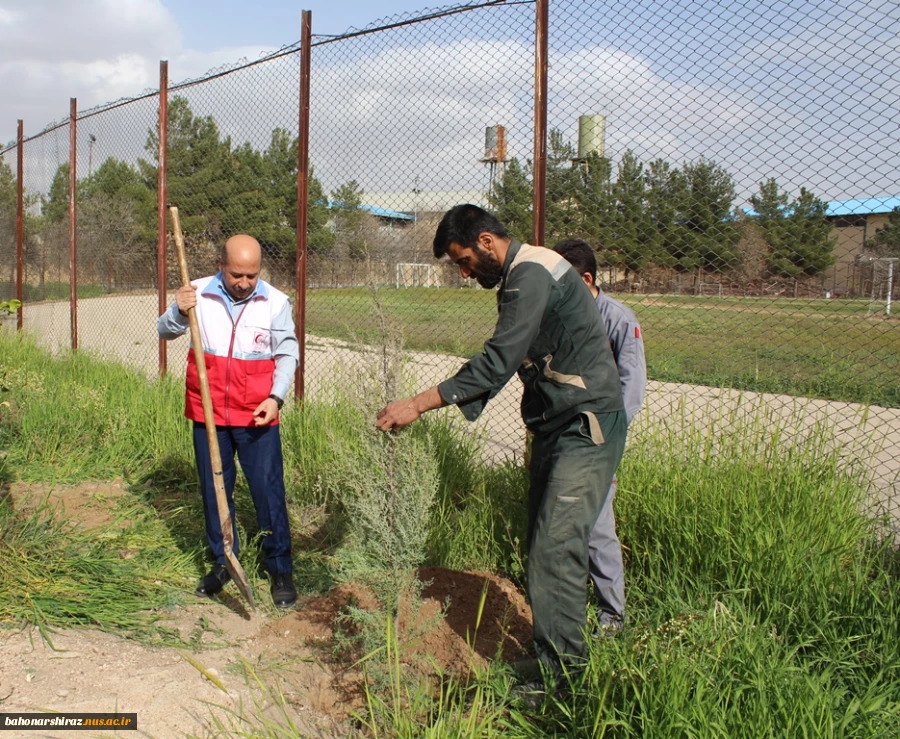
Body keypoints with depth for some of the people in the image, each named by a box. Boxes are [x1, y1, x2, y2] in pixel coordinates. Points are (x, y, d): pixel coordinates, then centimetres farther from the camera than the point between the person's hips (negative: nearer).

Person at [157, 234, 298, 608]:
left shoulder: (276, 302, -5)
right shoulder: (199, 294, -3)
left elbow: (287, 354, 1)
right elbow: (165, 331, -2)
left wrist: (275, 398, -11)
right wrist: (179, 311, -24)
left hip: (257, 418, -2)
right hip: (208, 415, 2)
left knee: (268, 492, 1)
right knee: (214, 490, 13)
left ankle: (281, 570, 15)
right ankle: (222, 562, 30)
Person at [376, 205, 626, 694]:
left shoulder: (531, 275, -18)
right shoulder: (518, 277, 15)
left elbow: (497, 363, -25)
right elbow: (503, 364, 19)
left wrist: (419, 405, -22)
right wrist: (462, 404, 11)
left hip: (586, 428, -10)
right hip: (555, 426, 10)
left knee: (556, 549, -10)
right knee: (543, 544, 12)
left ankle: (562, 675, 0)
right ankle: (550, 652, 23)